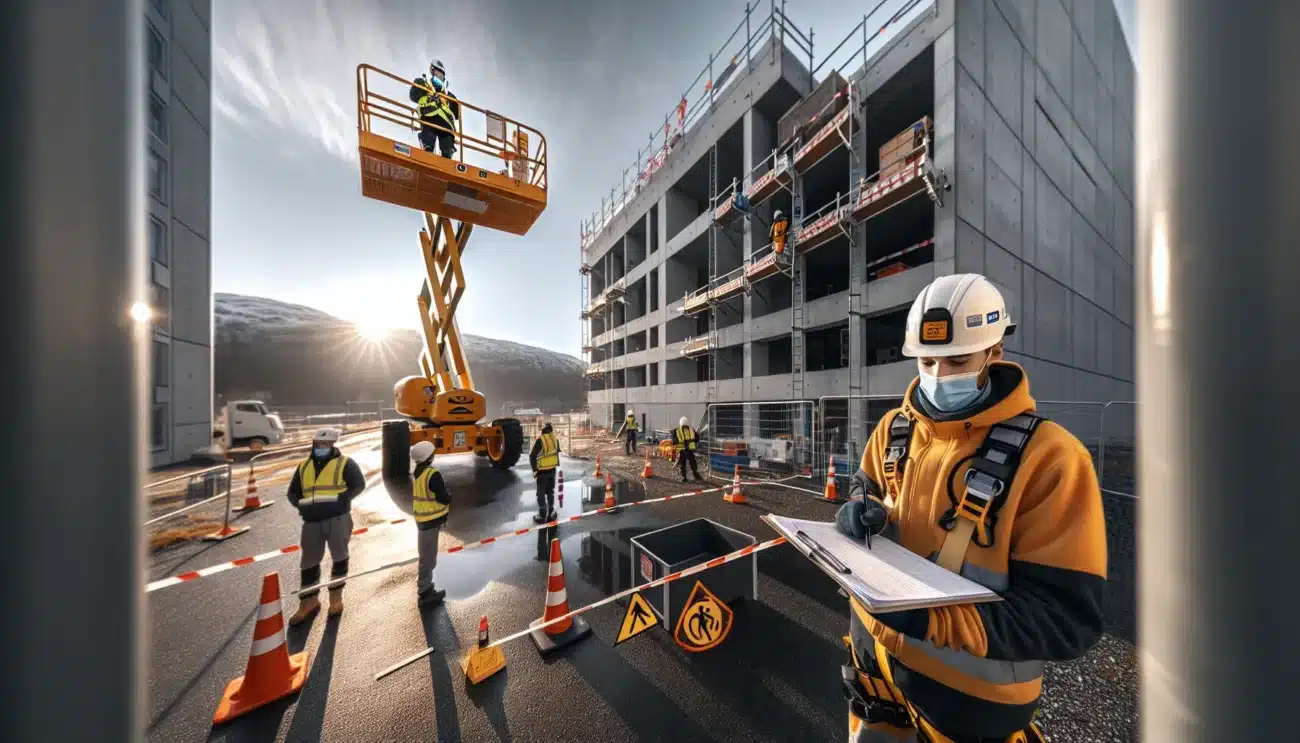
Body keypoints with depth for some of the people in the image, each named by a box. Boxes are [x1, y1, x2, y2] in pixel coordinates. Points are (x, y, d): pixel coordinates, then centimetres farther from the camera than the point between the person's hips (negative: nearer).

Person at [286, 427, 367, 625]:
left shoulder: (345, 463, -4)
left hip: (338, 518, -4)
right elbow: (292, 492, 18)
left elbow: (359, 484, -10)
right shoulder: (304, 466, 12)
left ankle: (336, 596, 25)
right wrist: (301, 504, -1)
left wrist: (342, 498, -22)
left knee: (339, 557, 7)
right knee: (309, 561, 12)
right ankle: (309, 601, 30)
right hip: (312, 521, 5)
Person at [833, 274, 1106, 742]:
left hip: (971, 694, -4)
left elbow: (1068, 620, -21)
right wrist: (860, 511, -15)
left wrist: (935, 620, -32)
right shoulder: (894, 429, -7)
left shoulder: (1049, 458, -23)